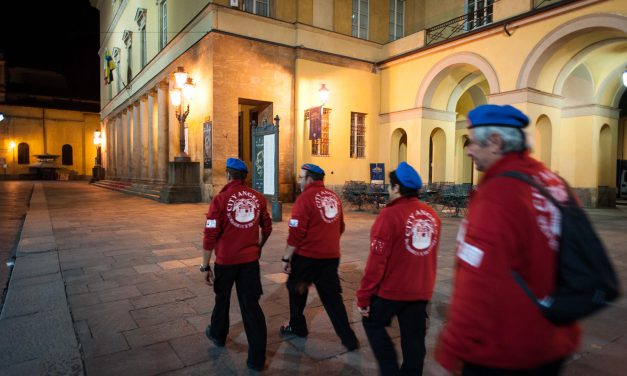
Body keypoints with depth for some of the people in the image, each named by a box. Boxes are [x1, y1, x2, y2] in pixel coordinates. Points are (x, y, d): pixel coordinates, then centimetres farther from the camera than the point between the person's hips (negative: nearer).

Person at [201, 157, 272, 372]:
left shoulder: (220, 199, -13)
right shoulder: (257, 197, 0)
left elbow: (210, 235, -14)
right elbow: (267, 228, 10)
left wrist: (205, 266, -6)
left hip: (226, 260, -2)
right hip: (250, 260, 2)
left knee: (222, 298, 22)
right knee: (251, 305, 7)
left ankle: (218, 335, 47)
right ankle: (257, 358, 11)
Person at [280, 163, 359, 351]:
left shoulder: (305, 198, -13)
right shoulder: (334, 197, 8)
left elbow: (296, 233, -18)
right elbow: (340, 227, 16)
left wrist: (286, 258, -11)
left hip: (307, 256, -5)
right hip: (331, 256, 5)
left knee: (297, 290, 19)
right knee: (332, 296, 12)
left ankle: (297, 326, 34)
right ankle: (348, 338, 9)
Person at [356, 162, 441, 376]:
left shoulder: (390, 215, -19)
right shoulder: (432, 215, 1)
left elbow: (377, 261, -19)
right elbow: (431, 256, 12)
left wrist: (363, 296, -10)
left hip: (391, 289, -5)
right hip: (422, 291, 6)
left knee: (373, 322, 18)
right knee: (414, 338, 16)